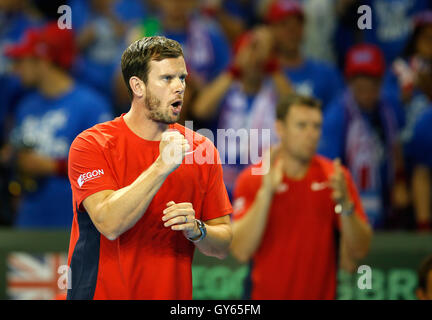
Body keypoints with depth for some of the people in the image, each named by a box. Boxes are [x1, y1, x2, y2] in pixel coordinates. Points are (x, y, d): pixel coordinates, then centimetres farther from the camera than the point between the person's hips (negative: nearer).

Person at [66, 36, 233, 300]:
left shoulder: (201, 149, 3)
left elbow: (223, 245, 5)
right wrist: (161, 168, -26)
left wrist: (195, 230, -15)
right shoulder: (92, 145, -8)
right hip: (103, 294, -3)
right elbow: (109, 224, -22)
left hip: (174, 296, 3)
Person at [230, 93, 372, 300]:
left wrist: (345, 205, -18)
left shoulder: (335, 177, 1)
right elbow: (240, 251, -13)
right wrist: (266, 192, -21)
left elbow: (359, 251, -2)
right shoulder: (252, 179, -3)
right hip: (265, 294, -1)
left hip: (321, 294, 1)